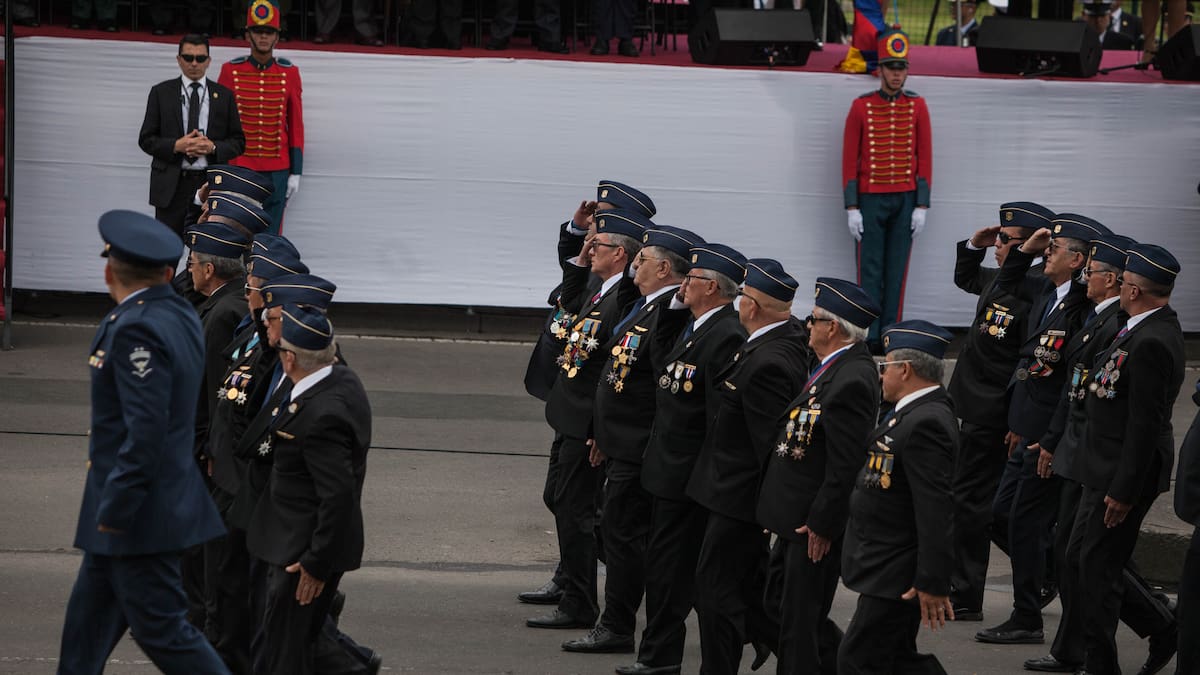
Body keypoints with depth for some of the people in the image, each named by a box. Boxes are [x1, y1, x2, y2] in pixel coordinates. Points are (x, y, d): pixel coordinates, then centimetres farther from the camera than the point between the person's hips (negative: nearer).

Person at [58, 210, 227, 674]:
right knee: (90, 618, 18)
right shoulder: (180, 315, 7)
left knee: (161, 628, -3)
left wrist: (114, 510, -20)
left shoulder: (137, 330, -21)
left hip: (142, 513, -10)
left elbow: (146, 431, -27)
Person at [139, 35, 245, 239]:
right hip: (171, 185, 0)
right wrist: (176, 146, -13)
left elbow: (238, 142, 10)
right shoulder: (161, 93, 7)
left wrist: (213, 147, -10)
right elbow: (146, 139, 5)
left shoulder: (224, 95, 9)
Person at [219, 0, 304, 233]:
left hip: (277, 172, 1)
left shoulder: (289, 73, 4)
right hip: (238, 169, -1)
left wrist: (296, 172, 3)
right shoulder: (231, 71, 1)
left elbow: (296, 125, 7)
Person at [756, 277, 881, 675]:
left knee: (801, 623, 1)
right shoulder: (834, 366, 7)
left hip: (815, 523, -10)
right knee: (780, 605, 21)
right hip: (796, 517, 10)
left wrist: (821, 524, -21)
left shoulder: (853, 379, -25)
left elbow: (845, 466, -25)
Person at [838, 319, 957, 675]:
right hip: (887, 568, 10)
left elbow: (937, 511, -26)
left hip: (895, 576, -10)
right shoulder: (917, 412, 10)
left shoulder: (926, 423, -23)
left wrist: (933, 582, -27)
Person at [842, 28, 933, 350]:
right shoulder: (861, 107, -1)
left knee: (897, 271, 3)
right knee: (870, 271, -2)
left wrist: (921, 206, -1)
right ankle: (868, 338, 0)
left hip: (906, 200, 2)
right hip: (870, 200, -2)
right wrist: (852, 208, -6)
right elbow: (849, 160, 0)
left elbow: (925, 158, 5)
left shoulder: (917, 106, 4)